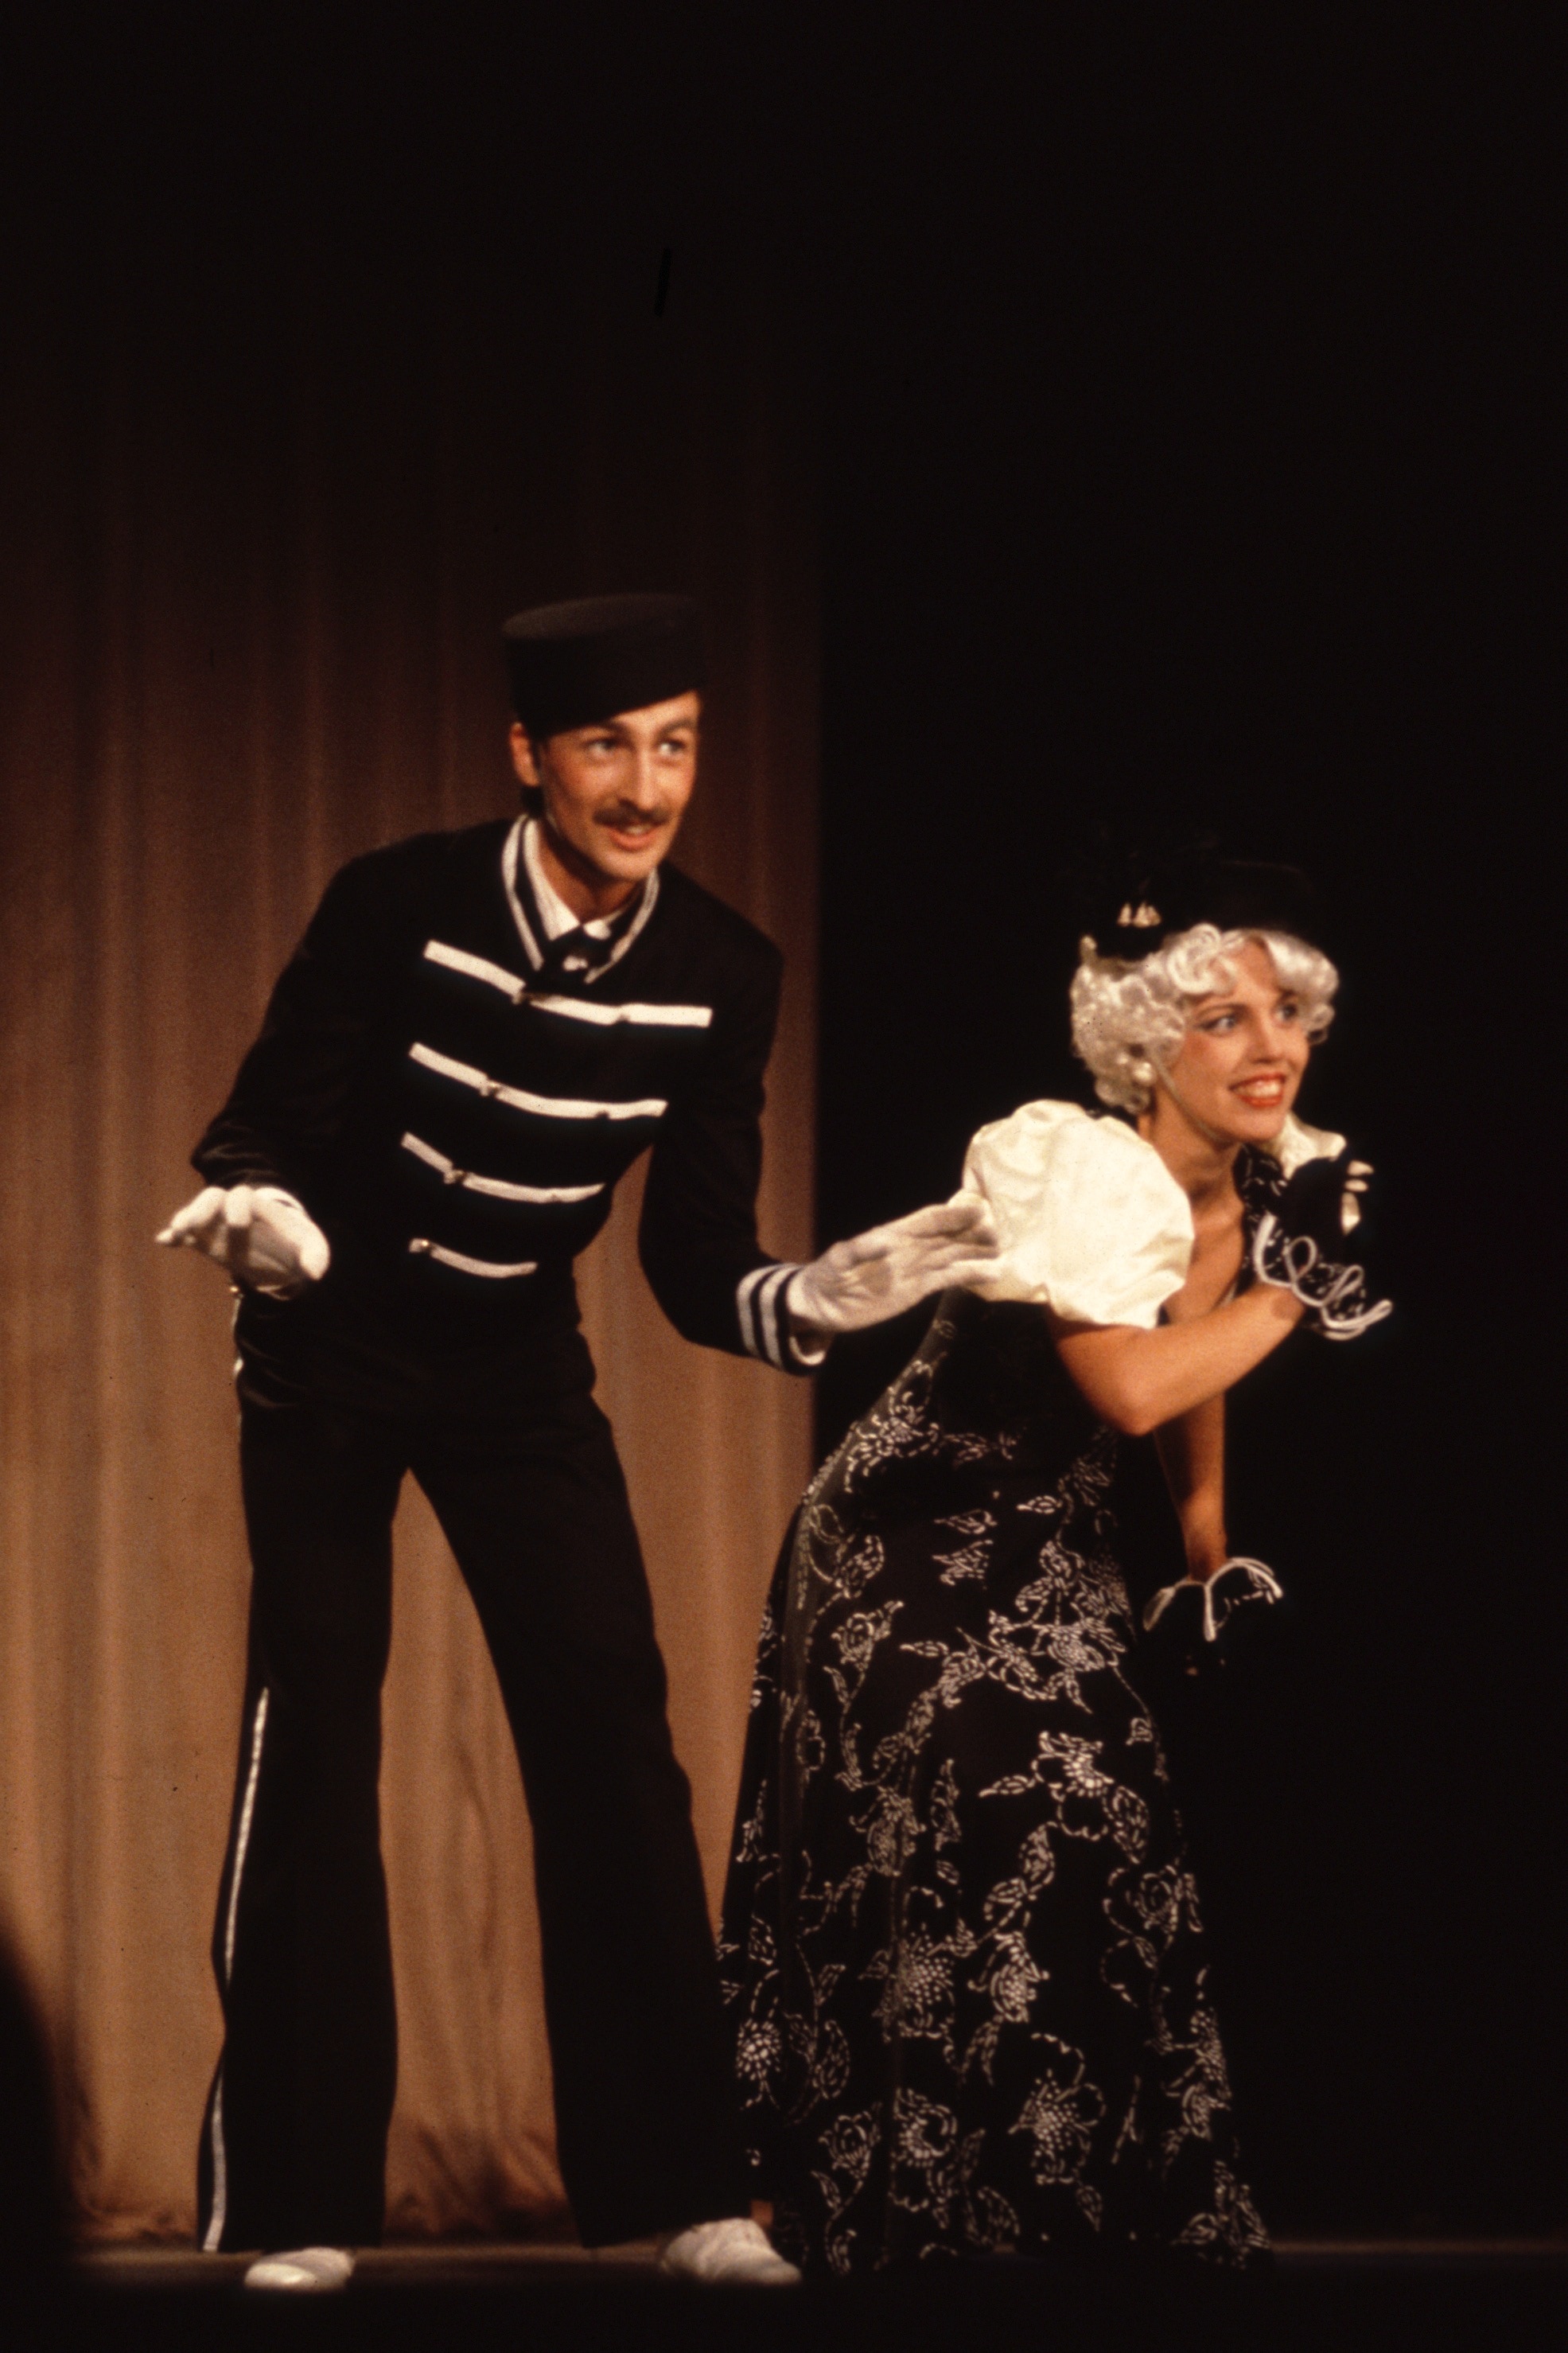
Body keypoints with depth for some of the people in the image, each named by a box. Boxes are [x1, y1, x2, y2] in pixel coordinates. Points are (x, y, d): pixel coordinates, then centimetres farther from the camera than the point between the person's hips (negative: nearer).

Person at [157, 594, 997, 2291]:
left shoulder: (722, 976, -12)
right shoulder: (399, 907, -22)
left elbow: (698, 1267, -9)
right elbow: (263, 1133, -16)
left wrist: (818, 1298, -29)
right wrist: (263, 1218, -39)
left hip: (518, 1368, 3)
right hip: (330, 1351, -3)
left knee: (612, 1736, -6)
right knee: (311, 1736, -7)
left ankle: (685, 2191, 0)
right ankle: (303, 2203, 2)